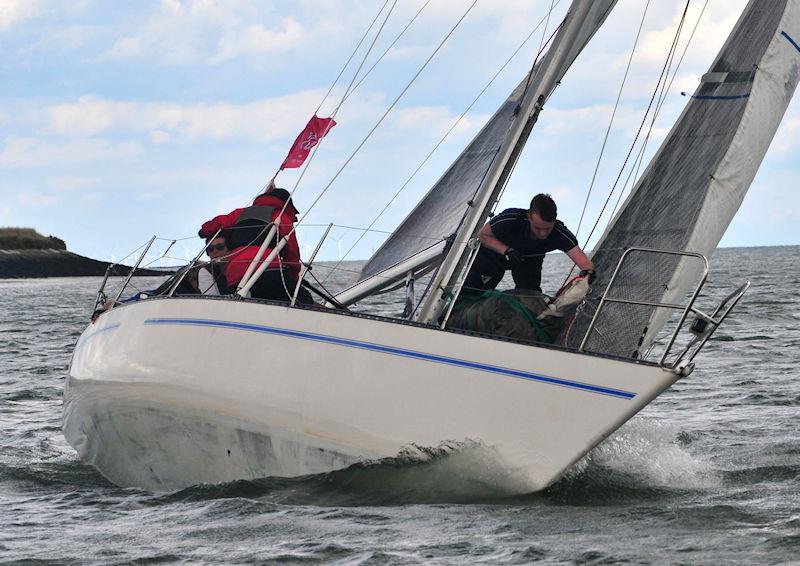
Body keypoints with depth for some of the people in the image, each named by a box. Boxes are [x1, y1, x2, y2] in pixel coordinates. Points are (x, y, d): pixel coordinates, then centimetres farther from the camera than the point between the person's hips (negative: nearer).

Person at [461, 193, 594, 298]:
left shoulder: (560, 233, -36)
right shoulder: (512, 219, -40)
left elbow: (583, 261, -41)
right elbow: (483, 235, -23)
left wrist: (588, 272, -66)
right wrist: (507, 251, -38)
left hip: (529, 260, 2)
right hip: (495, 252, -2)